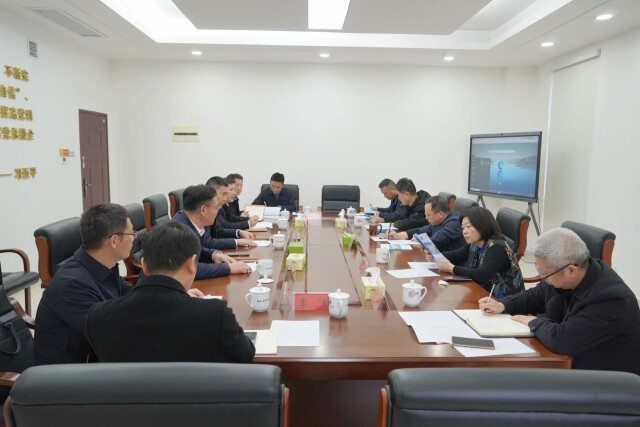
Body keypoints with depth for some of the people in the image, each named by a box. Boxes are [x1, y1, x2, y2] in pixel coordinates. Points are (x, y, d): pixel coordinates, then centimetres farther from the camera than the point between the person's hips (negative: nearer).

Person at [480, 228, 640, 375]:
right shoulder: (561, 277, -8)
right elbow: (536, 296, 12)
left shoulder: (611, 299, -32)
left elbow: (560, 340, -36)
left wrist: (534, 322, -17)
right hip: (569, 360, 7)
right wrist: (502, 306, -3)